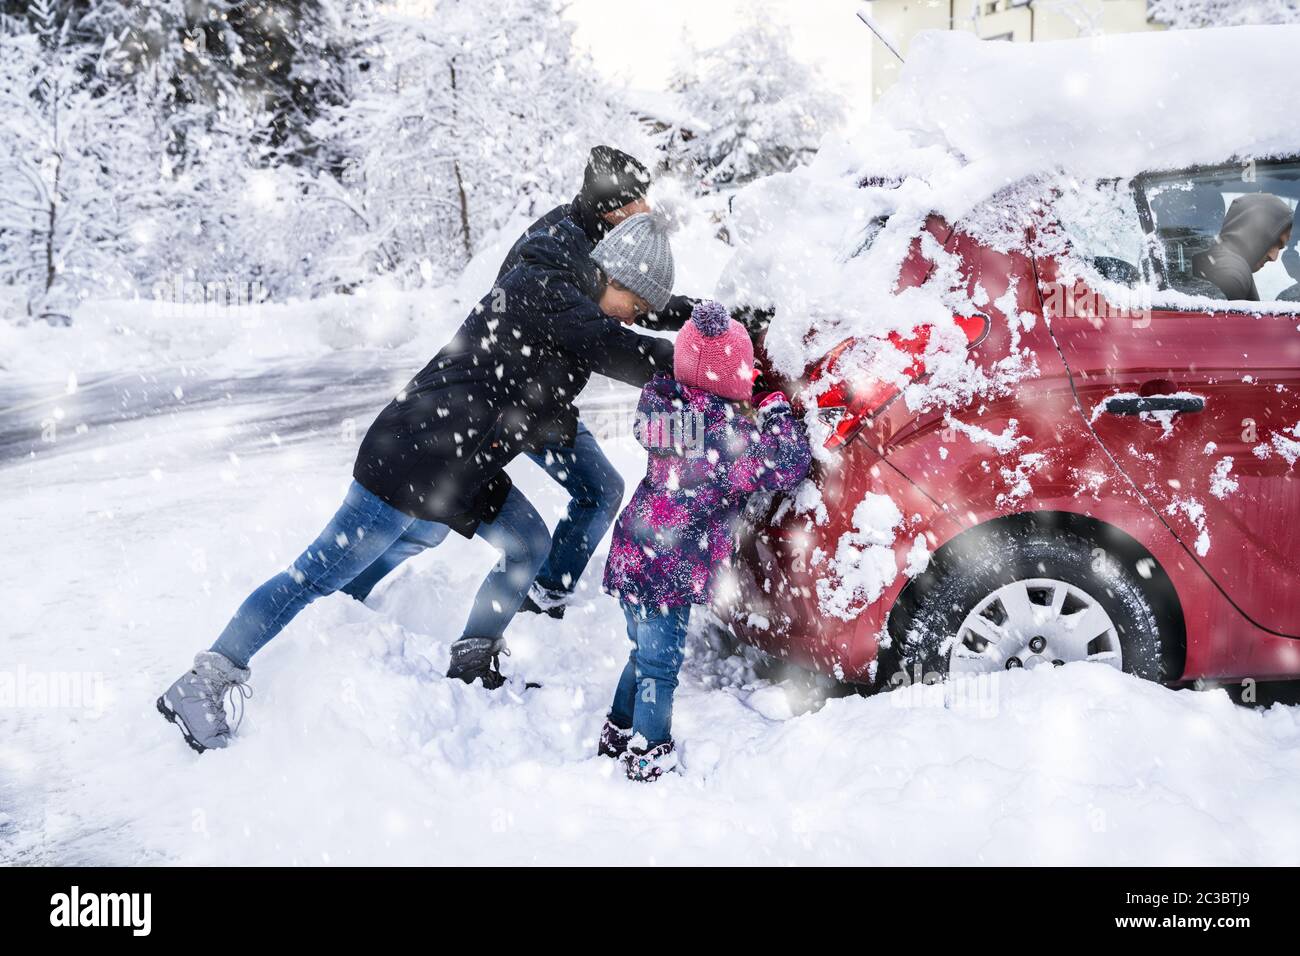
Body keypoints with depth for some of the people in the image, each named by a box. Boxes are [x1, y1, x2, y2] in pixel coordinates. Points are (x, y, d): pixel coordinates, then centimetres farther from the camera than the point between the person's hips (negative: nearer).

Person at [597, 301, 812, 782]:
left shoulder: (662, 401, 0)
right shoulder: (727, 430, -18)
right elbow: (786, 467, -13)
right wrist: (779, 415, 2)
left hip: (630, 556, 7)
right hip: (672, 568, -7)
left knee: (644, 650, 23)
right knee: (661, 661, 6)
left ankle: (620, 732, 36)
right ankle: (649, 754, 17)